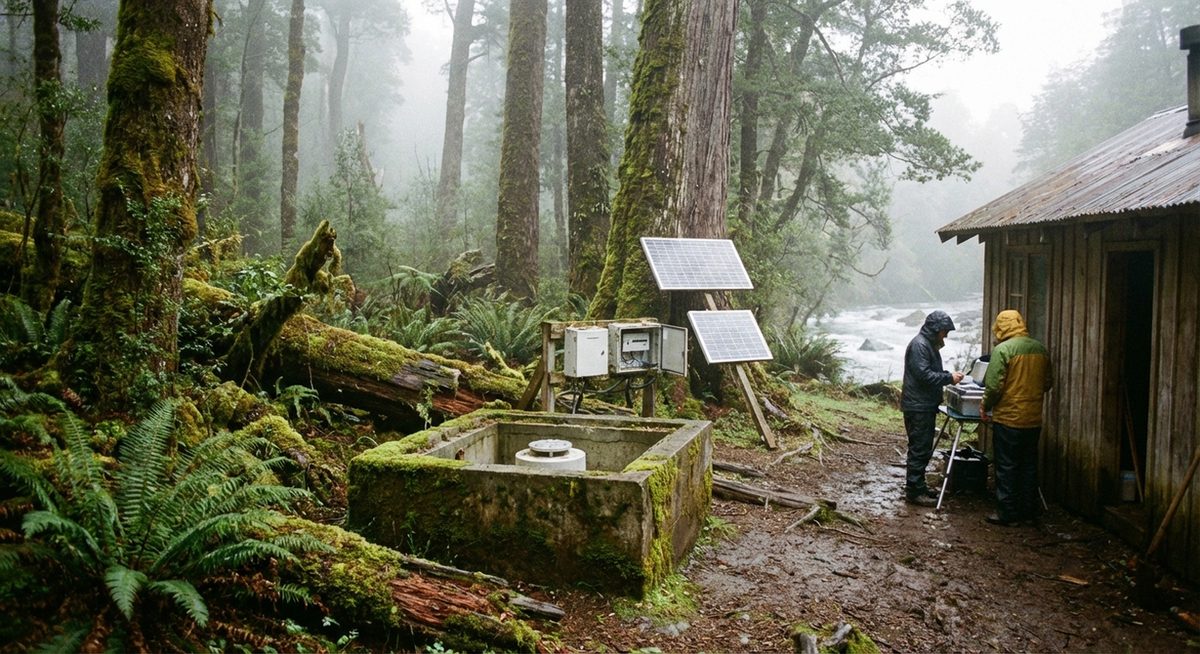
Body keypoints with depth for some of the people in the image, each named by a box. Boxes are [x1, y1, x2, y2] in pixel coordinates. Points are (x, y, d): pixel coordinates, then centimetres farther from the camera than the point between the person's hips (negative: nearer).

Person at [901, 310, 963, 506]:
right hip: (917, 407, -11)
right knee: (919, 450, -6)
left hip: (926, 406, 11)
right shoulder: (919, 345, -17)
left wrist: (949, 376, 6)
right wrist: (949, 378, -16)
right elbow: (924, 375, -23)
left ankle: (918, 486, 25)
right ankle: (914, 492, -1)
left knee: (924, 449, 16)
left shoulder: (930, 344, 16)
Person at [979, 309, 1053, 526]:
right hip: (1034, 419, 6)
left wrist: (985, 406, -2)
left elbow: (994, 386, -18)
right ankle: (1029, 511, 22)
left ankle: (1007, 514, 8)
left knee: (1007, 467, 3)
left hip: (1008, 419, -6)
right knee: (1029, 466, 15)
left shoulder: (1003, 349, -14)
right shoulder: (1041, 349, 6)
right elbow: (1047, 383, 13)